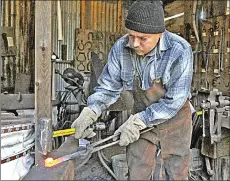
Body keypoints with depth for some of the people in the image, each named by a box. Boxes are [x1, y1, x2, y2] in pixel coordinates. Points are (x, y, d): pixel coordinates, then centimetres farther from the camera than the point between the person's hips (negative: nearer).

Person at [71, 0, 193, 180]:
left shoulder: (179, 51, -27)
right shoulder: (120, 48, -17)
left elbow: (174, 101, -25)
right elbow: (108, 87, -10)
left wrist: (137, 121, -29)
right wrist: (90, 111, -27)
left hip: (174, 117, -2)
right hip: (141, 116, 2)